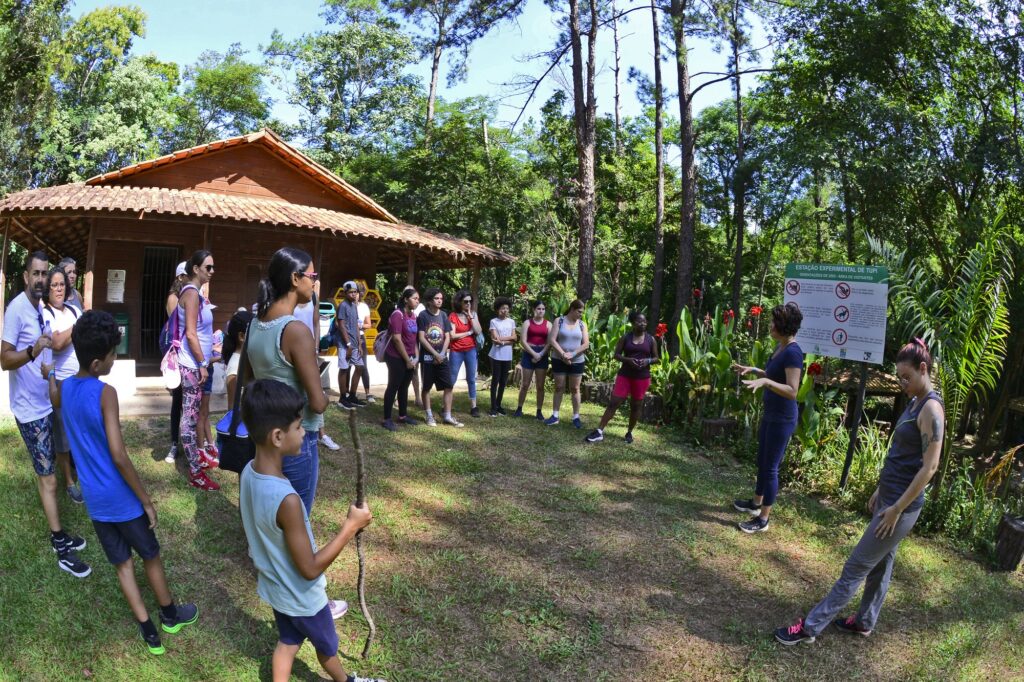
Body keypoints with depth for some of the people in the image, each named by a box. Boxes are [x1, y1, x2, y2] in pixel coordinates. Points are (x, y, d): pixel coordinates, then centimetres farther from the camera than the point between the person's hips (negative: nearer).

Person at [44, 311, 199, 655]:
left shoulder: (64, 388, -2)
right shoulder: (105, 393, -22)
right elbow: (119, 456, -25)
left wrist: (50, 375, 47)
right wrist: (147, 500, -17)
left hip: (95, 501, 6)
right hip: (122, 498, -6)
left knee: (122, 564, 16)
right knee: (151, 557, 16)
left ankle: (149, 633, 22)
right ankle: (170, 615, 35)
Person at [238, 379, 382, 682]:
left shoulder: (249, 473, -14)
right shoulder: (287, 500, -39)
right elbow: (310, 569, -29)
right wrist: (351, 527, -25)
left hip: (274, 588, 6)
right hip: (301, 597, -6)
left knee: (287, 643, 28)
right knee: (327, 647, 24)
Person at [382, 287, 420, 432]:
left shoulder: (413, 315, 9)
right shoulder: (397, 314, -16)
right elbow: (397, 339, -19)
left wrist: (415, 357, 6)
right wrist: (407, 360, -15)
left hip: (409, 358, 8)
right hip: (396, 357, -7)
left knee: (404, 387, 15)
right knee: (393, 387, -1)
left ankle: (403, 416, 27)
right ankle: (387, 419, 6)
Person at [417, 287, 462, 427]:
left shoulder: (444, 315, 6)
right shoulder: (423, 315, -7)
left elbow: (447, 337, 5)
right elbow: (421, 338, -11)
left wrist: (442, 354, -7)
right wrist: (435, 354, -14)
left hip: (442, 357, 4)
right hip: (427, 357, -4)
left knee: (449, 386, 2)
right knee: (426, 387, 4)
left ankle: (447, 416, 10)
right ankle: (429, 416, 15)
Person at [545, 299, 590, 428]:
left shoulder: (582, 324, 2)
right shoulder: (559, 321, -3)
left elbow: (586, 344, -4)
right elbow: (552, 340, -9)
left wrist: (572, 354, -16)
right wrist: (563, 355, -18)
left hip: (577, 362, 1)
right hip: (559, 360, -1)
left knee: (575, 389, 5)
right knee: (559, 388, 5)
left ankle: (576, 417, 10)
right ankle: (555, 416, 11)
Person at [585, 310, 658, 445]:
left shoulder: (651, 339, 3)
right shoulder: (625, 337, 1)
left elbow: (656, 357, 8)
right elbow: (617, 354, 0)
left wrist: (647, 361, -14)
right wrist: (628, 360, -18)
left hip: (642, 377, 1)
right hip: (625, 375, -1)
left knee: (636, 406, 9)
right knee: (614, 402, -5)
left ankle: (629, 433, 23)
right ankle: (599, 431, -5)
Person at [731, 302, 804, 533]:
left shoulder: (793, 352, -22)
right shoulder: (780, 347, 6)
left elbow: (792, 391, -27)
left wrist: (765, 381, -37)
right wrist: (753, 370, 14)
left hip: (782, 419, -10)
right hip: (770, 415, 10)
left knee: (771, 467, -1)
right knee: (762, 462, 21)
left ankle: (763, 519, 9)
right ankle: (755, 503, 37)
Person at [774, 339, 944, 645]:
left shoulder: (931, 408, -19)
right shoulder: (914, 403, 10)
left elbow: (930, 467, -22)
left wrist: (897, 509, -20)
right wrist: (880, 491, 19)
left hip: (902, 505, -9)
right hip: (890, 498, 9)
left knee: (855, 567, -2)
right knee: (880, 565, 20)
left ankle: (810, 627, 4)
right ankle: (864, 622, 35)